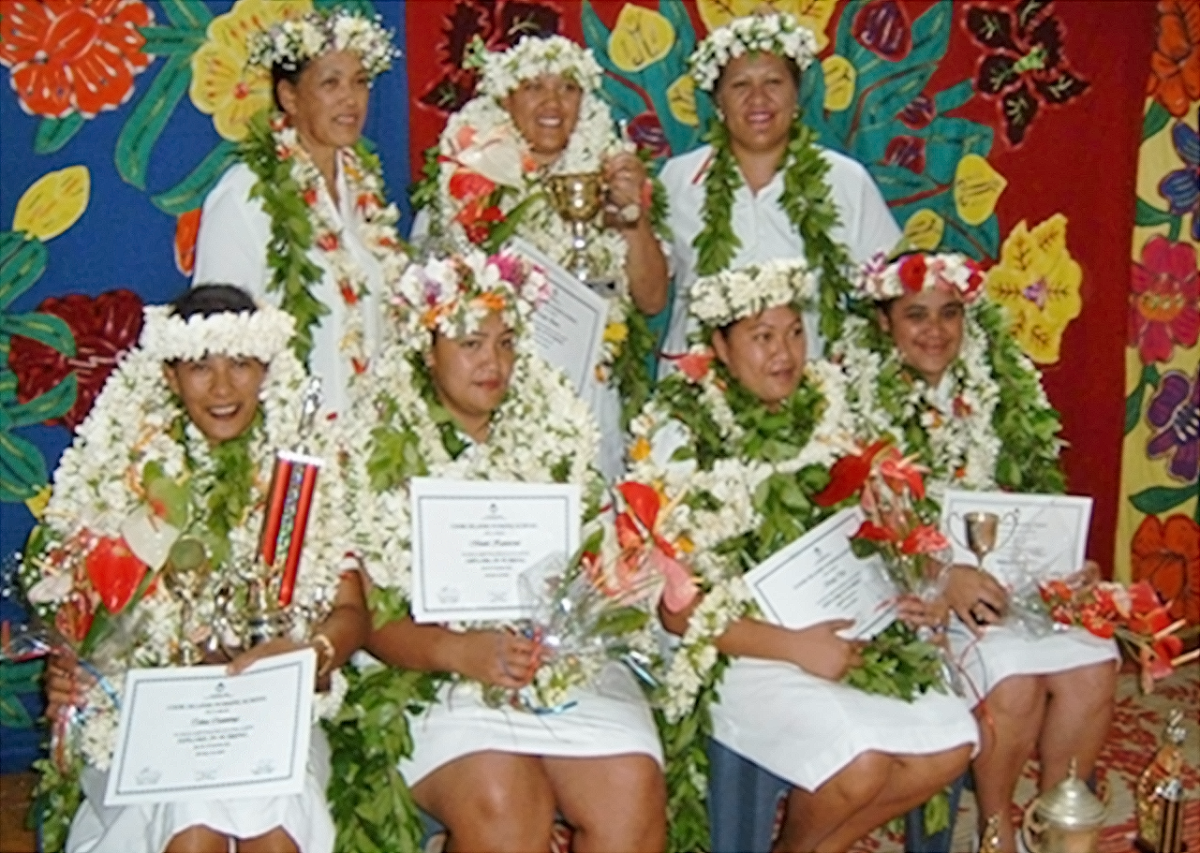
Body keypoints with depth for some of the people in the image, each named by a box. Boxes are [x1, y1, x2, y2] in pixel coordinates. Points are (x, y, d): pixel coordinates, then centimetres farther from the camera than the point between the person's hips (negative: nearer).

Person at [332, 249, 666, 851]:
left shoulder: (553, 431, 13)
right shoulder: (382, 450, 2)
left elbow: (601, 559, 14)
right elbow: (368, 614, -4)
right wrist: (459, 650, -20)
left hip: (572, 666, 3)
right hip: (439, 681, -3)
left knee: (633, 795, -24)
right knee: (505, 802, -31)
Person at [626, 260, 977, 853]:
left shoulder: (820, 408, 6)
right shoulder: (680, 433, -10)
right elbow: (675, 606, -13)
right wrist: (793, 647, -21)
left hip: (832, 635, 6)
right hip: (736, 653, -6)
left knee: (952, 741, -10)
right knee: (860, 763, -26)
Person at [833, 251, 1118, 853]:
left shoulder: (1002, 383, 8)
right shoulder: (856, 392, -7)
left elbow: (1039, 492, 13)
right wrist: (942, 577, -24)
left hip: (1004, 576, 5)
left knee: (1092, 665, -18)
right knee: (1014, 680, -26)